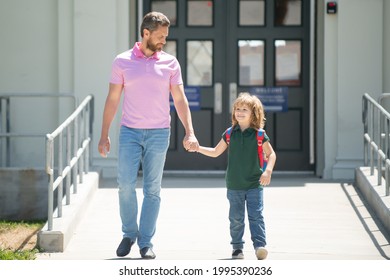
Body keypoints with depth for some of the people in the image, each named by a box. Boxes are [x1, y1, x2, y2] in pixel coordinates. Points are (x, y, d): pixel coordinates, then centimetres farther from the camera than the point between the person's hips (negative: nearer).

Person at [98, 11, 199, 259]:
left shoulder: (170, 63, 4)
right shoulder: (122, 62, 2)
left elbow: (180, 99, 3)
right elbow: (113, 100, 6)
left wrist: (190, 133, -7)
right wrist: (104, 135, 2)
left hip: (159, 133, 1)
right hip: (130, 132, 0)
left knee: (152, 190, 1)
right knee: (126, 185, -8)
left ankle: (146, 242, 7)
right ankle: (129, 234, 12)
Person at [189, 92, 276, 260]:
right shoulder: (230, 134, 5)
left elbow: (271, 154, 4)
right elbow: (215, 152, 15)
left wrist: (268, 171, -12)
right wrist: (198, 148, 3)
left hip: (254, 184, -3)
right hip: (234, 185, 3)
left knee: (256, 216, -9)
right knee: (236, 218, 6)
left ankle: (260, 245, -11)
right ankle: (237, 247, 15)